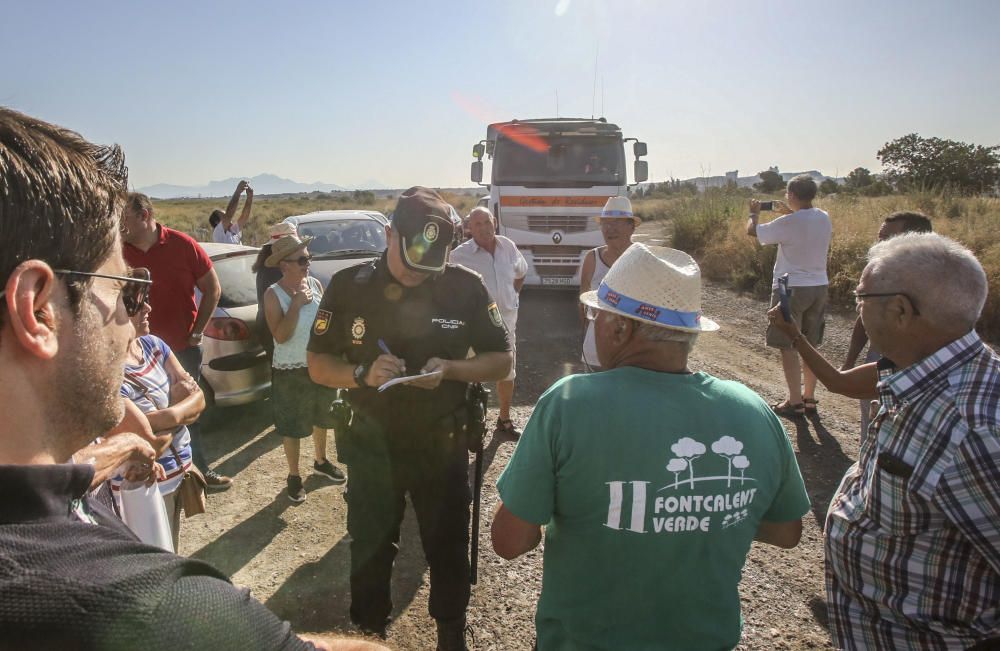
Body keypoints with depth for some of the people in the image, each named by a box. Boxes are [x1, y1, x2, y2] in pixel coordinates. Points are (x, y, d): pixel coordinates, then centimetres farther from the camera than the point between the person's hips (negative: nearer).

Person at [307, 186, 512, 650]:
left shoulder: (467, 287, -11)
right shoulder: (348, 286, -9)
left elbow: (501, 361, -4)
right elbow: (317, 365, -3)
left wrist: (450, 369, -23)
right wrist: (363, 374, -23)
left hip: (443, 445, 0)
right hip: (371, 445, 1)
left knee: (448, 548, 17)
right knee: (369, 550, 17)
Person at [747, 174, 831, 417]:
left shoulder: (787, 223, -18)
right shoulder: (825, 218, 3)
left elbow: (752, 231, -7)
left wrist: (754, 213, 11)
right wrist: (789, 213, 26)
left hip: (791, 289, -7)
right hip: (819, 287, 7)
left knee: (788, 347, 1)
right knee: (810, 346, 15)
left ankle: (795, 402, 4)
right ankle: (809, 397, 24)